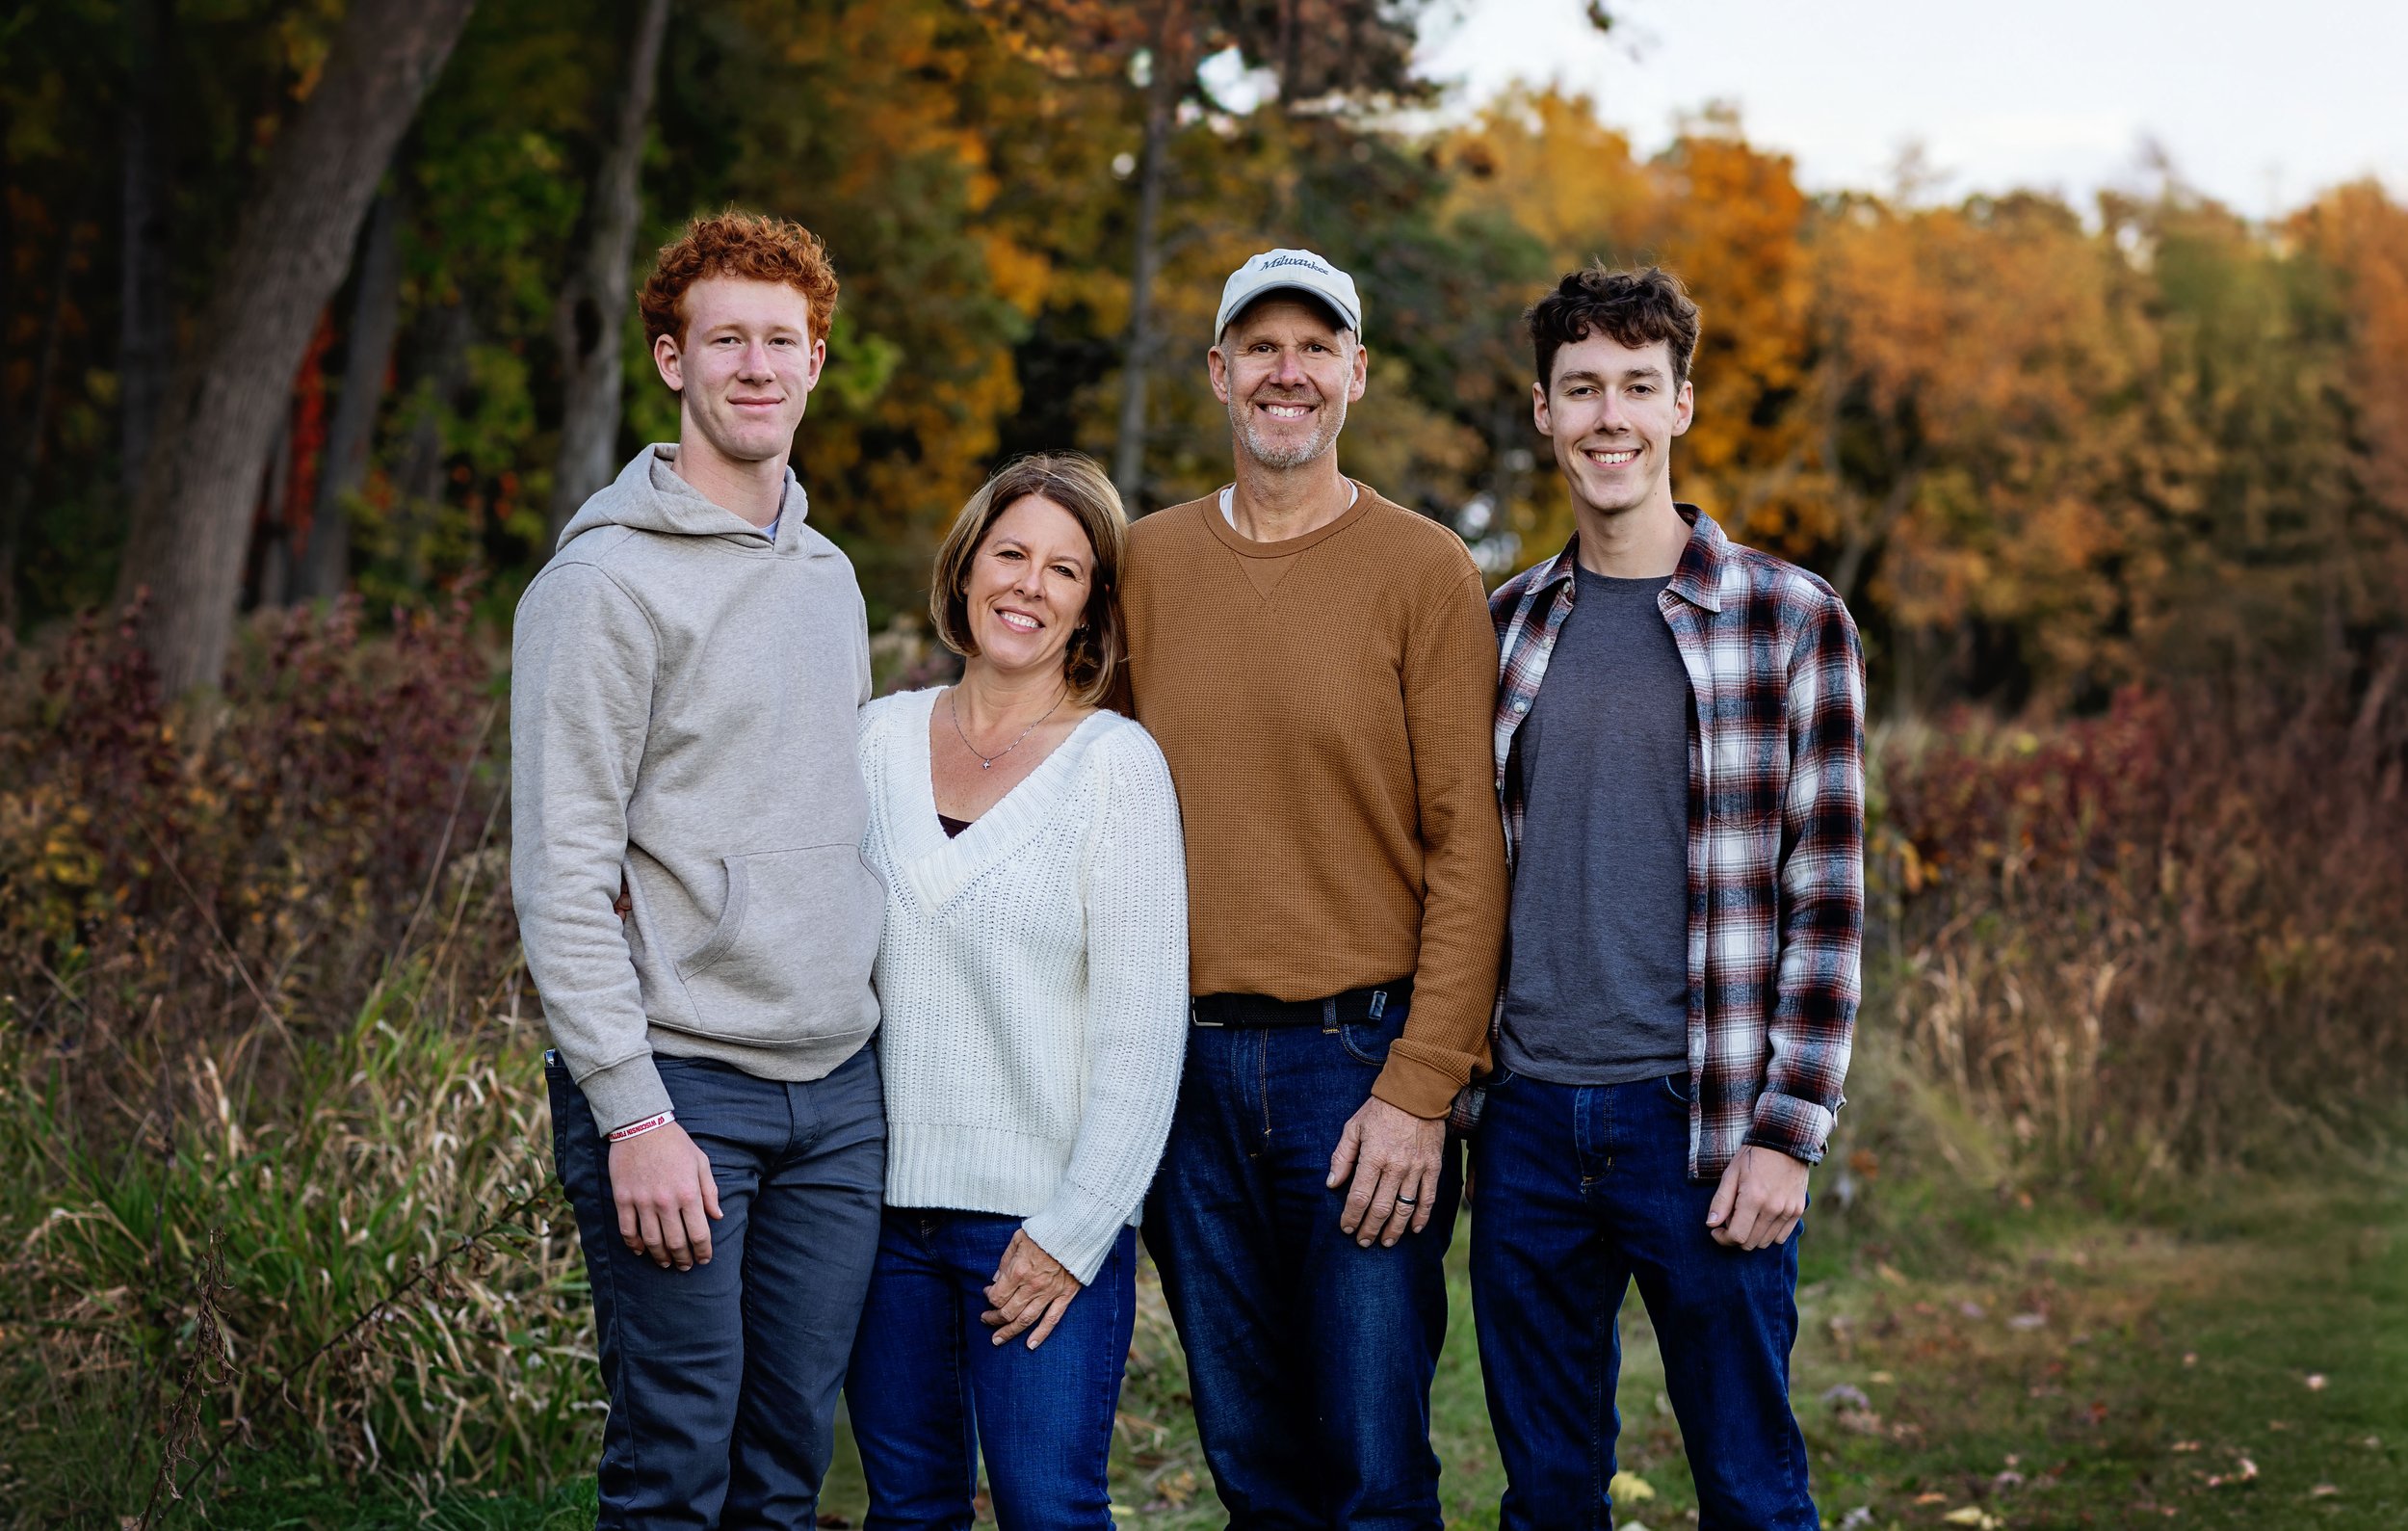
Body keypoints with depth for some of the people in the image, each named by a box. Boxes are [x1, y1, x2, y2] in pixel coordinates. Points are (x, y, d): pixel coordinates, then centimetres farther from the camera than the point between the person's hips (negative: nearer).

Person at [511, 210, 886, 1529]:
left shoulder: (828, 576, 15)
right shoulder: (607, 580, -8)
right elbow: (560, 873, -13)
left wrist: (875, 1032, 16)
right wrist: (632, 1111, -18)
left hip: (837, 1085, 7)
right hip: (678, 1081, -7)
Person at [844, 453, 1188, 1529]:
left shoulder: (1117, 765, -4)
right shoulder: (881, 737, 7)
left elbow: (1143, 1025, -7)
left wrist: (1073, 1230, -11)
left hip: (1042, 1213, -4)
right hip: (886, 1201, 4)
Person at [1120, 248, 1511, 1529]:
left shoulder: (1424, 573, -2)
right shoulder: (1146, 564, 9)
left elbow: (1467, 853, -6)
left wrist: (1418, 1091, -13)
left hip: (1360, 1056, -3)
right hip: (1186, 1063, 3)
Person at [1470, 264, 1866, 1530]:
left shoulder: (1792, 622, -3)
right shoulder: (1501, 626, 10)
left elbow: (1827, 901, -5)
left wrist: (1785, 1131, -10)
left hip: (1700, 1117, -3)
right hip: (1527, 1115, 4)